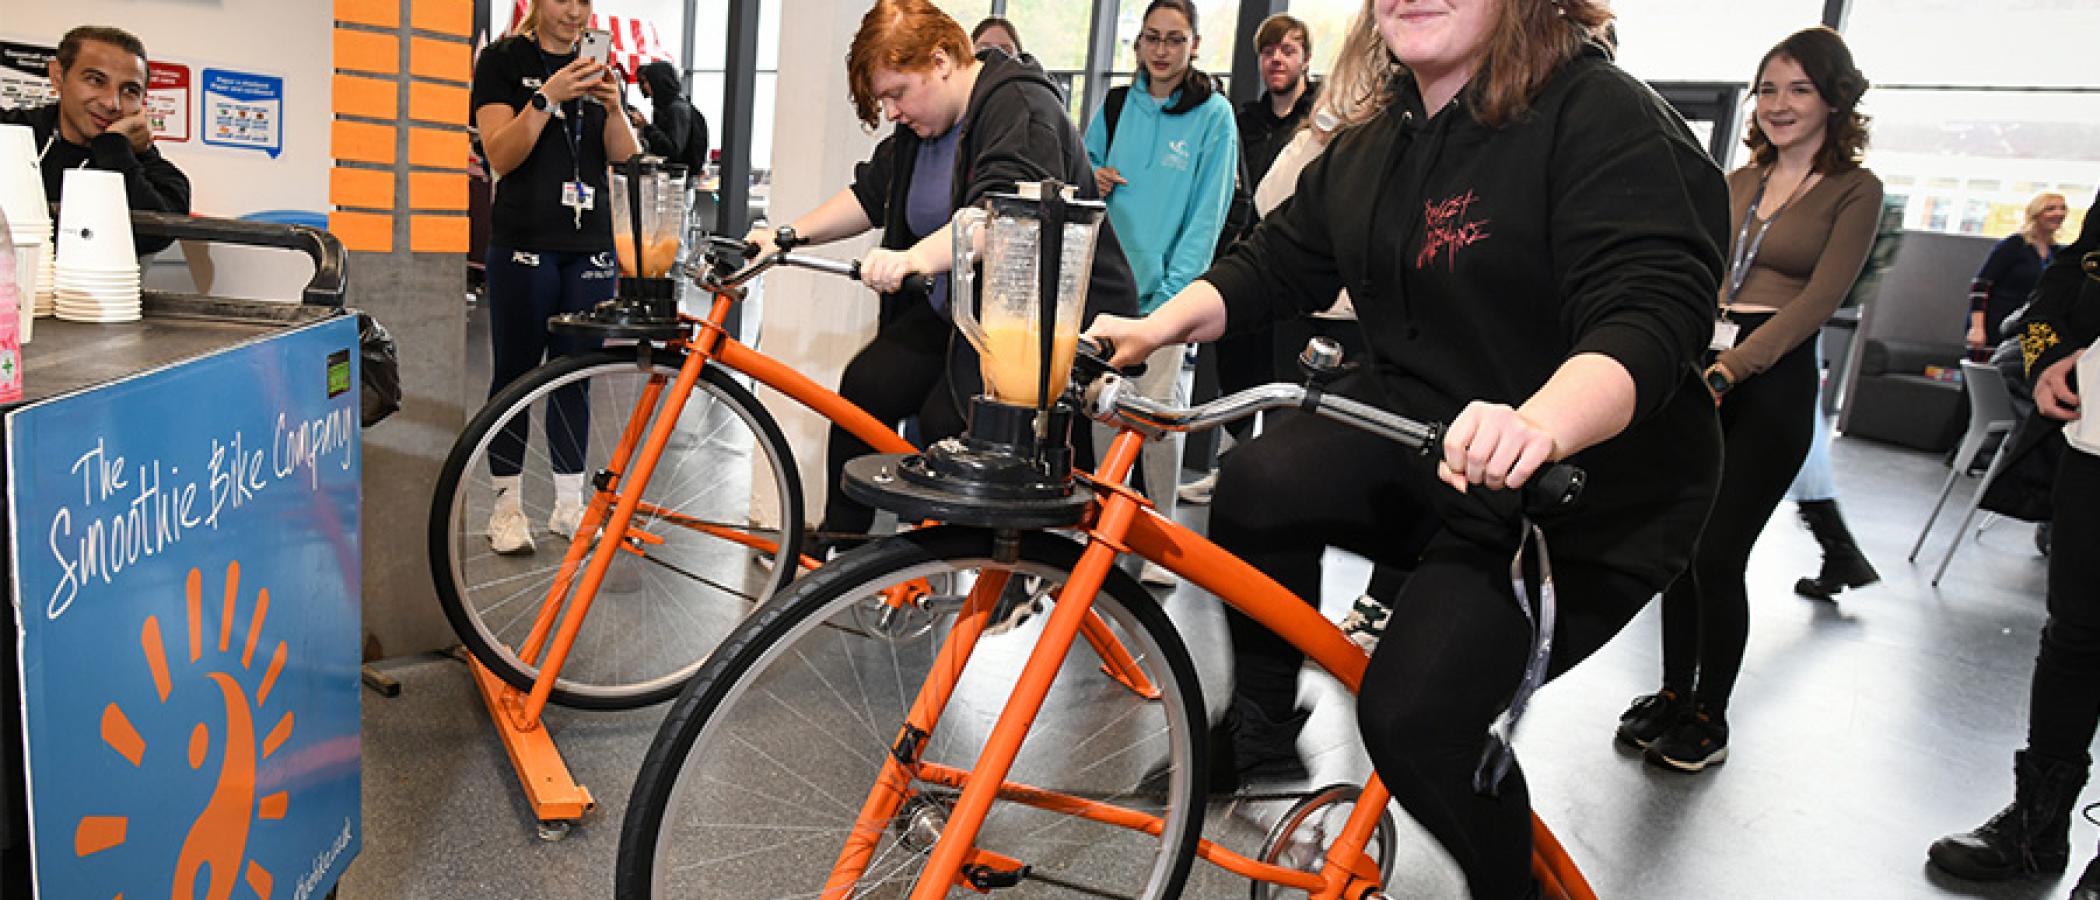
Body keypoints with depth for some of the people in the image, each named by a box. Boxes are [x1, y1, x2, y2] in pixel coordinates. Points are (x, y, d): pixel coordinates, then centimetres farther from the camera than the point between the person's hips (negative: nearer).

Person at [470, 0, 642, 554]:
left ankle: (569, 503, 16)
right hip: (525, 243, -4)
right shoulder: (504, 61, 1)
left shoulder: (596, 69, 13)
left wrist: (612, 108, -15)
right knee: (515, 373, 2)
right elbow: (500, 155, -11)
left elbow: (626, 157, 3)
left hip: (590, 246, 4)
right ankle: (507, 504, 12)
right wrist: (548, 97, -22)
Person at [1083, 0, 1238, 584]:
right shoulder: (1116, 105, 11)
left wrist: (1172, 293, -11)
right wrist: (1094, 181, -3)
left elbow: (1207, 214, -4)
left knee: (1159, 408, -7)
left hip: (1168, 286, -4)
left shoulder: (1213, 114, -1)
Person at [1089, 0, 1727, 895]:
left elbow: (1653, 315, -32)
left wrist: (1541, 425, -51)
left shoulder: (1606, 119, -19)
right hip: (1413, 443, 7)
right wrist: (1160, 326, -8)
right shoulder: (1371, 147, 6)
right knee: (1252, 494, -14)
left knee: (1414, 713, -20)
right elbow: (1275, 262, 8)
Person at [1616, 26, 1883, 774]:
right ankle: (1673, 692, 22)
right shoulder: (1736, 185, 14)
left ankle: (1710, 716, 13)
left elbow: (1817, 300, -12)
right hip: (1700, 374, 5)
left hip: (1773, 384, -5)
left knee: (1718, 557, -4)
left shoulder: (1854, 191, -1)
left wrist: (1726, 371, -23)